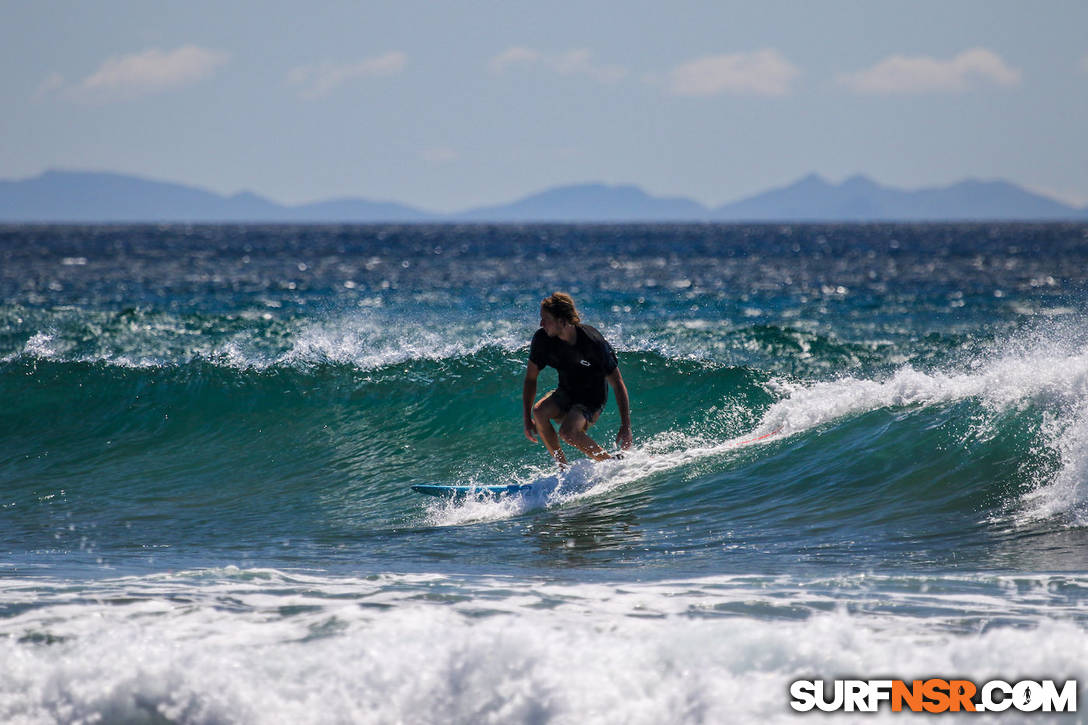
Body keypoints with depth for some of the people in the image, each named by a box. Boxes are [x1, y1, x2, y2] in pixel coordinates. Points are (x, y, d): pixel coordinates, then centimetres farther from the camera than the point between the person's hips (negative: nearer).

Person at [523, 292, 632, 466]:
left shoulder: (593, 342, -28)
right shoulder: (542, 339, -15)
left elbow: (618, 385, -23)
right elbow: (531, 379, -2)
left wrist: (626, 427, -27)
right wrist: (527, 419, -9)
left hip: (591, 399, -5)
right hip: (565, 393, 5)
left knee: (568, 432, -32)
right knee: (539, 411, -27)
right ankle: (563, 468, -12)